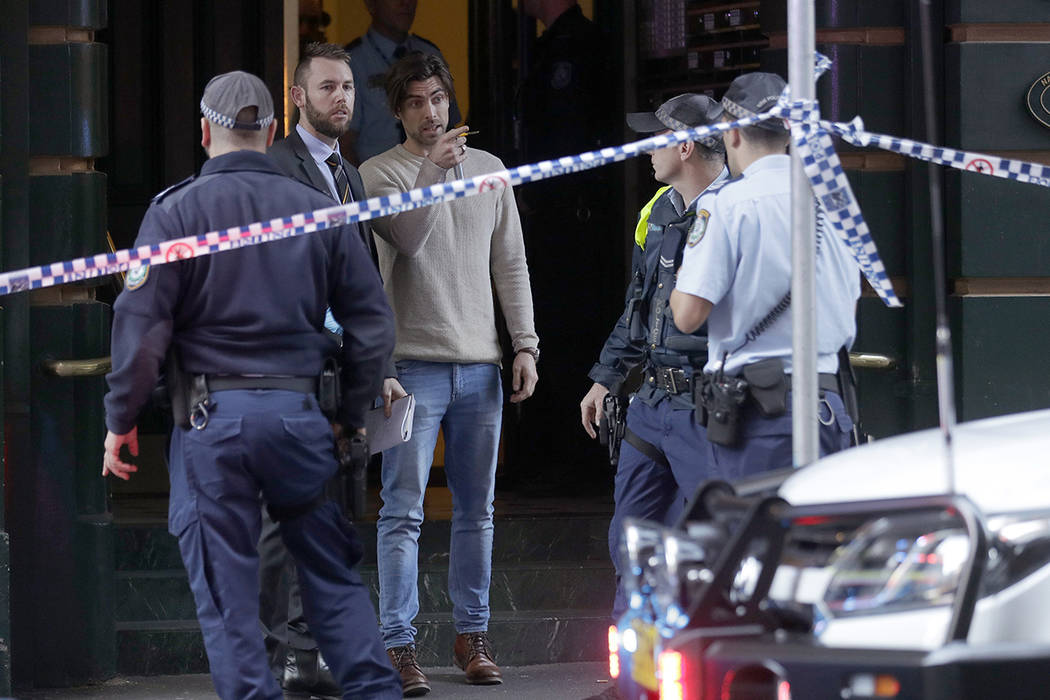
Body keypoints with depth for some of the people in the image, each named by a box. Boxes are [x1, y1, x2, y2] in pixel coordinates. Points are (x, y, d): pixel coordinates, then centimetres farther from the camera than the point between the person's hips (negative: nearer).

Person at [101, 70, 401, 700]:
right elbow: (374, 324, 9)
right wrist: (351, 416, 19)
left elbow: (140, 324, -8)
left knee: (227, 594, 2)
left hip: (212, 414, -3)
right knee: (334, 576, 12)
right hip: (300, 409, 3)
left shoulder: (177, 210, -3)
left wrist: (122, 420, 2)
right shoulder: (321, 211, 7)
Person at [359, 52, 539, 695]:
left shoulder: (488, 169, 12)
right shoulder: (381, 173, -1)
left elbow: (511, 263, 13)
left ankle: (472, 636, 17)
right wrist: (433, 171, -27)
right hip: (415, 364, -4)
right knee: (403, 512, -6)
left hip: (481, 366, 4)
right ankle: (400, 646, -5)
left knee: (477, 511, 9)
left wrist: (525, 345, 6)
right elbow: (406, 238, -18)